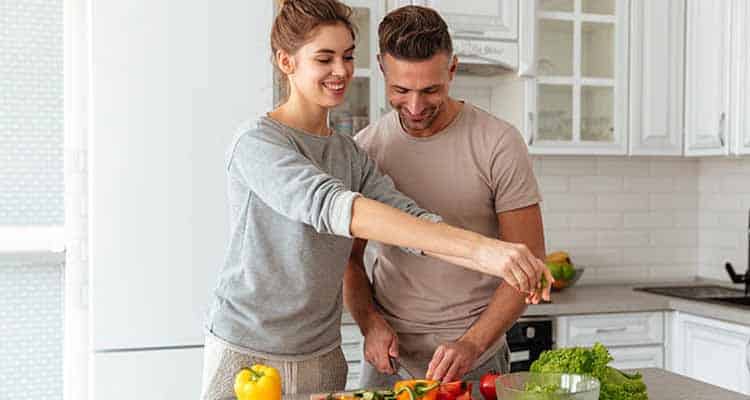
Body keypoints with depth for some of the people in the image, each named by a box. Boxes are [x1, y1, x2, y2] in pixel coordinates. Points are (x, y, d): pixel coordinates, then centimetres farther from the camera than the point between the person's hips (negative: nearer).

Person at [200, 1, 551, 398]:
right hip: (247, 353, -6)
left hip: (323, 357, 6)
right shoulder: (257, 142, -15)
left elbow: (410, 218, -6)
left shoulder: (351, 154, 6)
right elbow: (334, 208, -31)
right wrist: (477, 248, -38)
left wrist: (502, 262, -24)